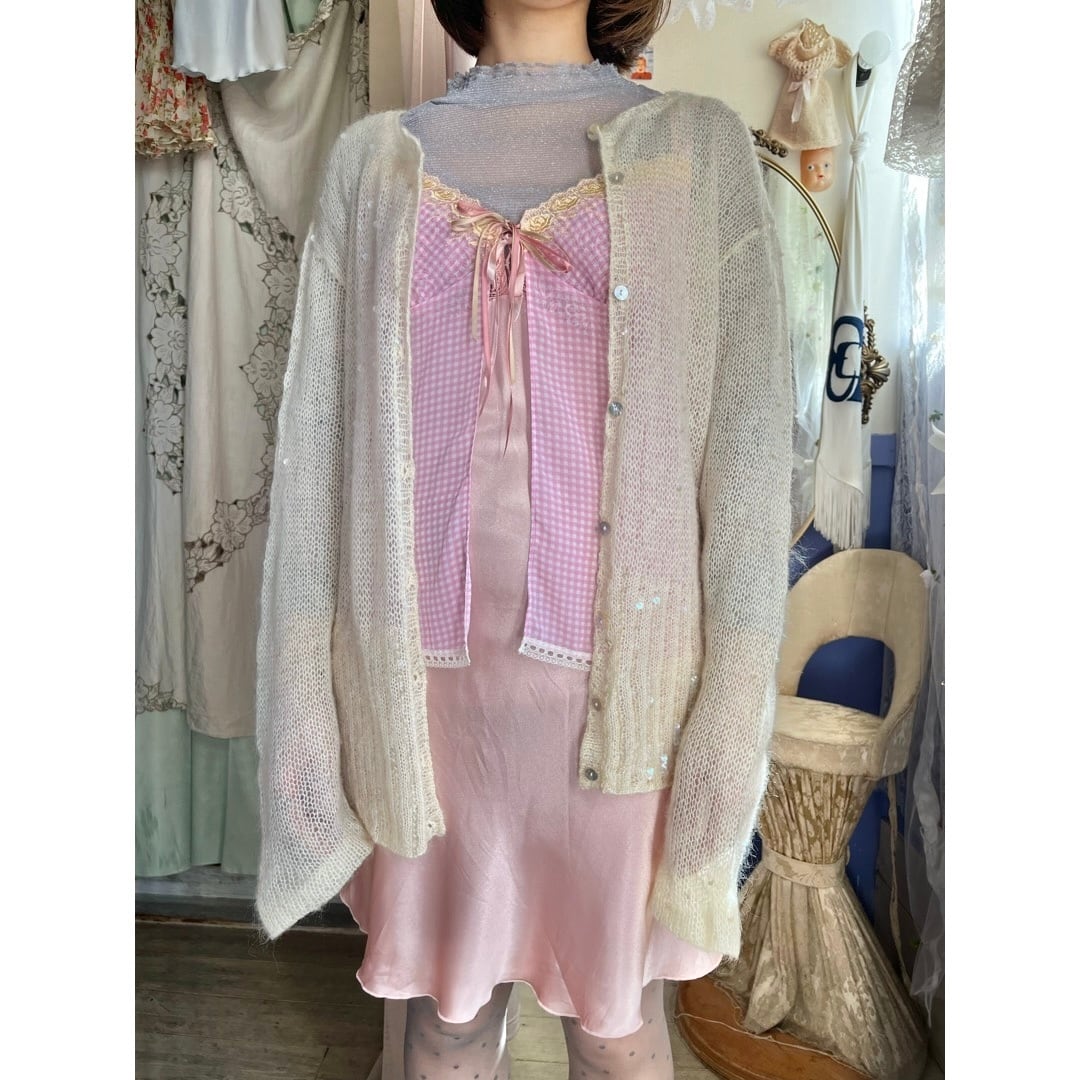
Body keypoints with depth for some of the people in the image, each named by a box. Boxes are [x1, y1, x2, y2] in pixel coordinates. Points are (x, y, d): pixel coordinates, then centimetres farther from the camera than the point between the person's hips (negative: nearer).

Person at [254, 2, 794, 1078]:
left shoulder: (699, 149, 5)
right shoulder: (373, 160, 9)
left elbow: (749, 447, -2)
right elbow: (313, 443, 4)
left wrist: (736, 708, -8)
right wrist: (299, 703, 0)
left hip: (618, 676, -1)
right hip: (423, 674, 2)